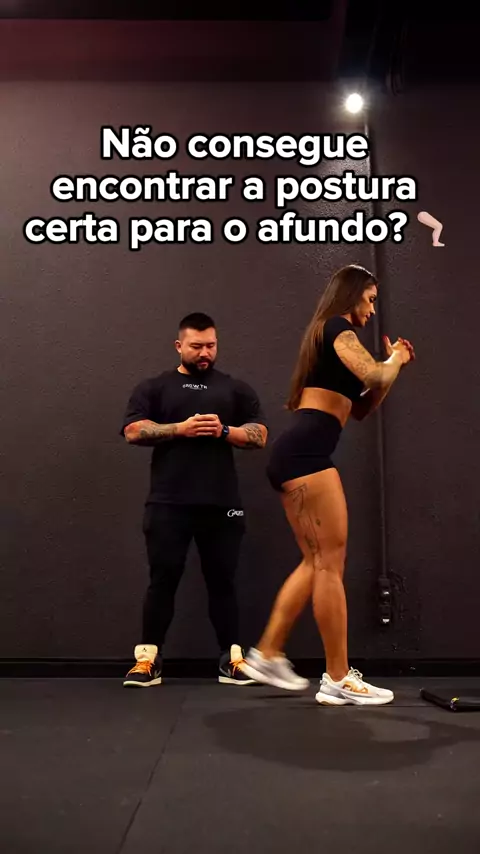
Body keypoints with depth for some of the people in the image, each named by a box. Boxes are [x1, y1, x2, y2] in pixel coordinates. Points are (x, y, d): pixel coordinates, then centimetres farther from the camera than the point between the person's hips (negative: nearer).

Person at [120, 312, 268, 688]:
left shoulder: (236, 389, 14)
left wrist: (224, 431, -10)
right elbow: (133, 431, -1)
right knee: (163, 579, 2)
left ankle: (232, 660, 13)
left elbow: (260, 435, 8)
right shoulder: (154, 387, 12)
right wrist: (180, 428, -13)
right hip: (169, 503, -1)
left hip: (221, 502, 1)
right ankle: (148, 660, 10)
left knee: (222, 580, 5)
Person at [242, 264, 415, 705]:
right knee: (331, 562, -7)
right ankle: (338, 680, -1)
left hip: (294, 454, 10)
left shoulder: (327, 338, 28)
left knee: (316, 561, 12)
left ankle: (267, 654, 15)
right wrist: (395, 360, 5)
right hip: (306, 452, -10)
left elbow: (360, 407, 31)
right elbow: (374, 376, -18)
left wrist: (394, 363, 23)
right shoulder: (338, 329, 0)